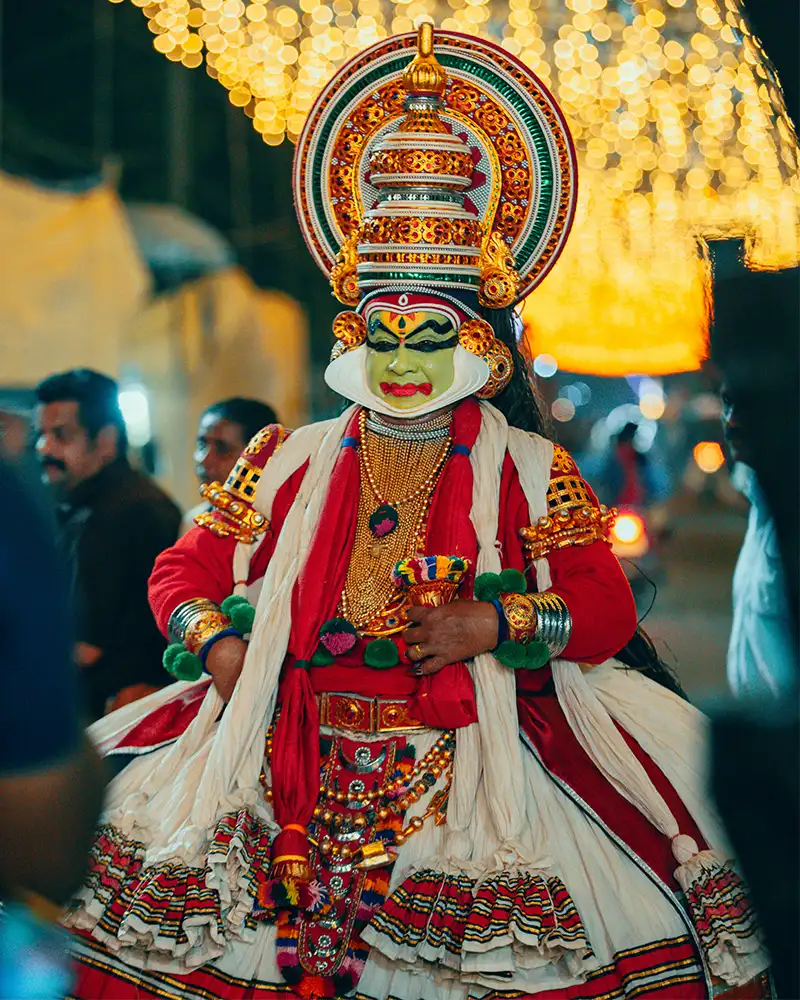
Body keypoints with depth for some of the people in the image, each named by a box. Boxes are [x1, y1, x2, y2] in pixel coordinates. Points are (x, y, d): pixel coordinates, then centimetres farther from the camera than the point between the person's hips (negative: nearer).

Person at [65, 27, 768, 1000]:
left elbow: (607, 610, 5)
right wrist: (220, 645, -3)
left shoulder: (530, 470, 9)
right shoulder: (287, 461, 15)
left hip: (481, 735, -1)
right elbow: (184, 570, 16)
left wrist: (500, 622, -12)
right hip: (286, 730, 2)